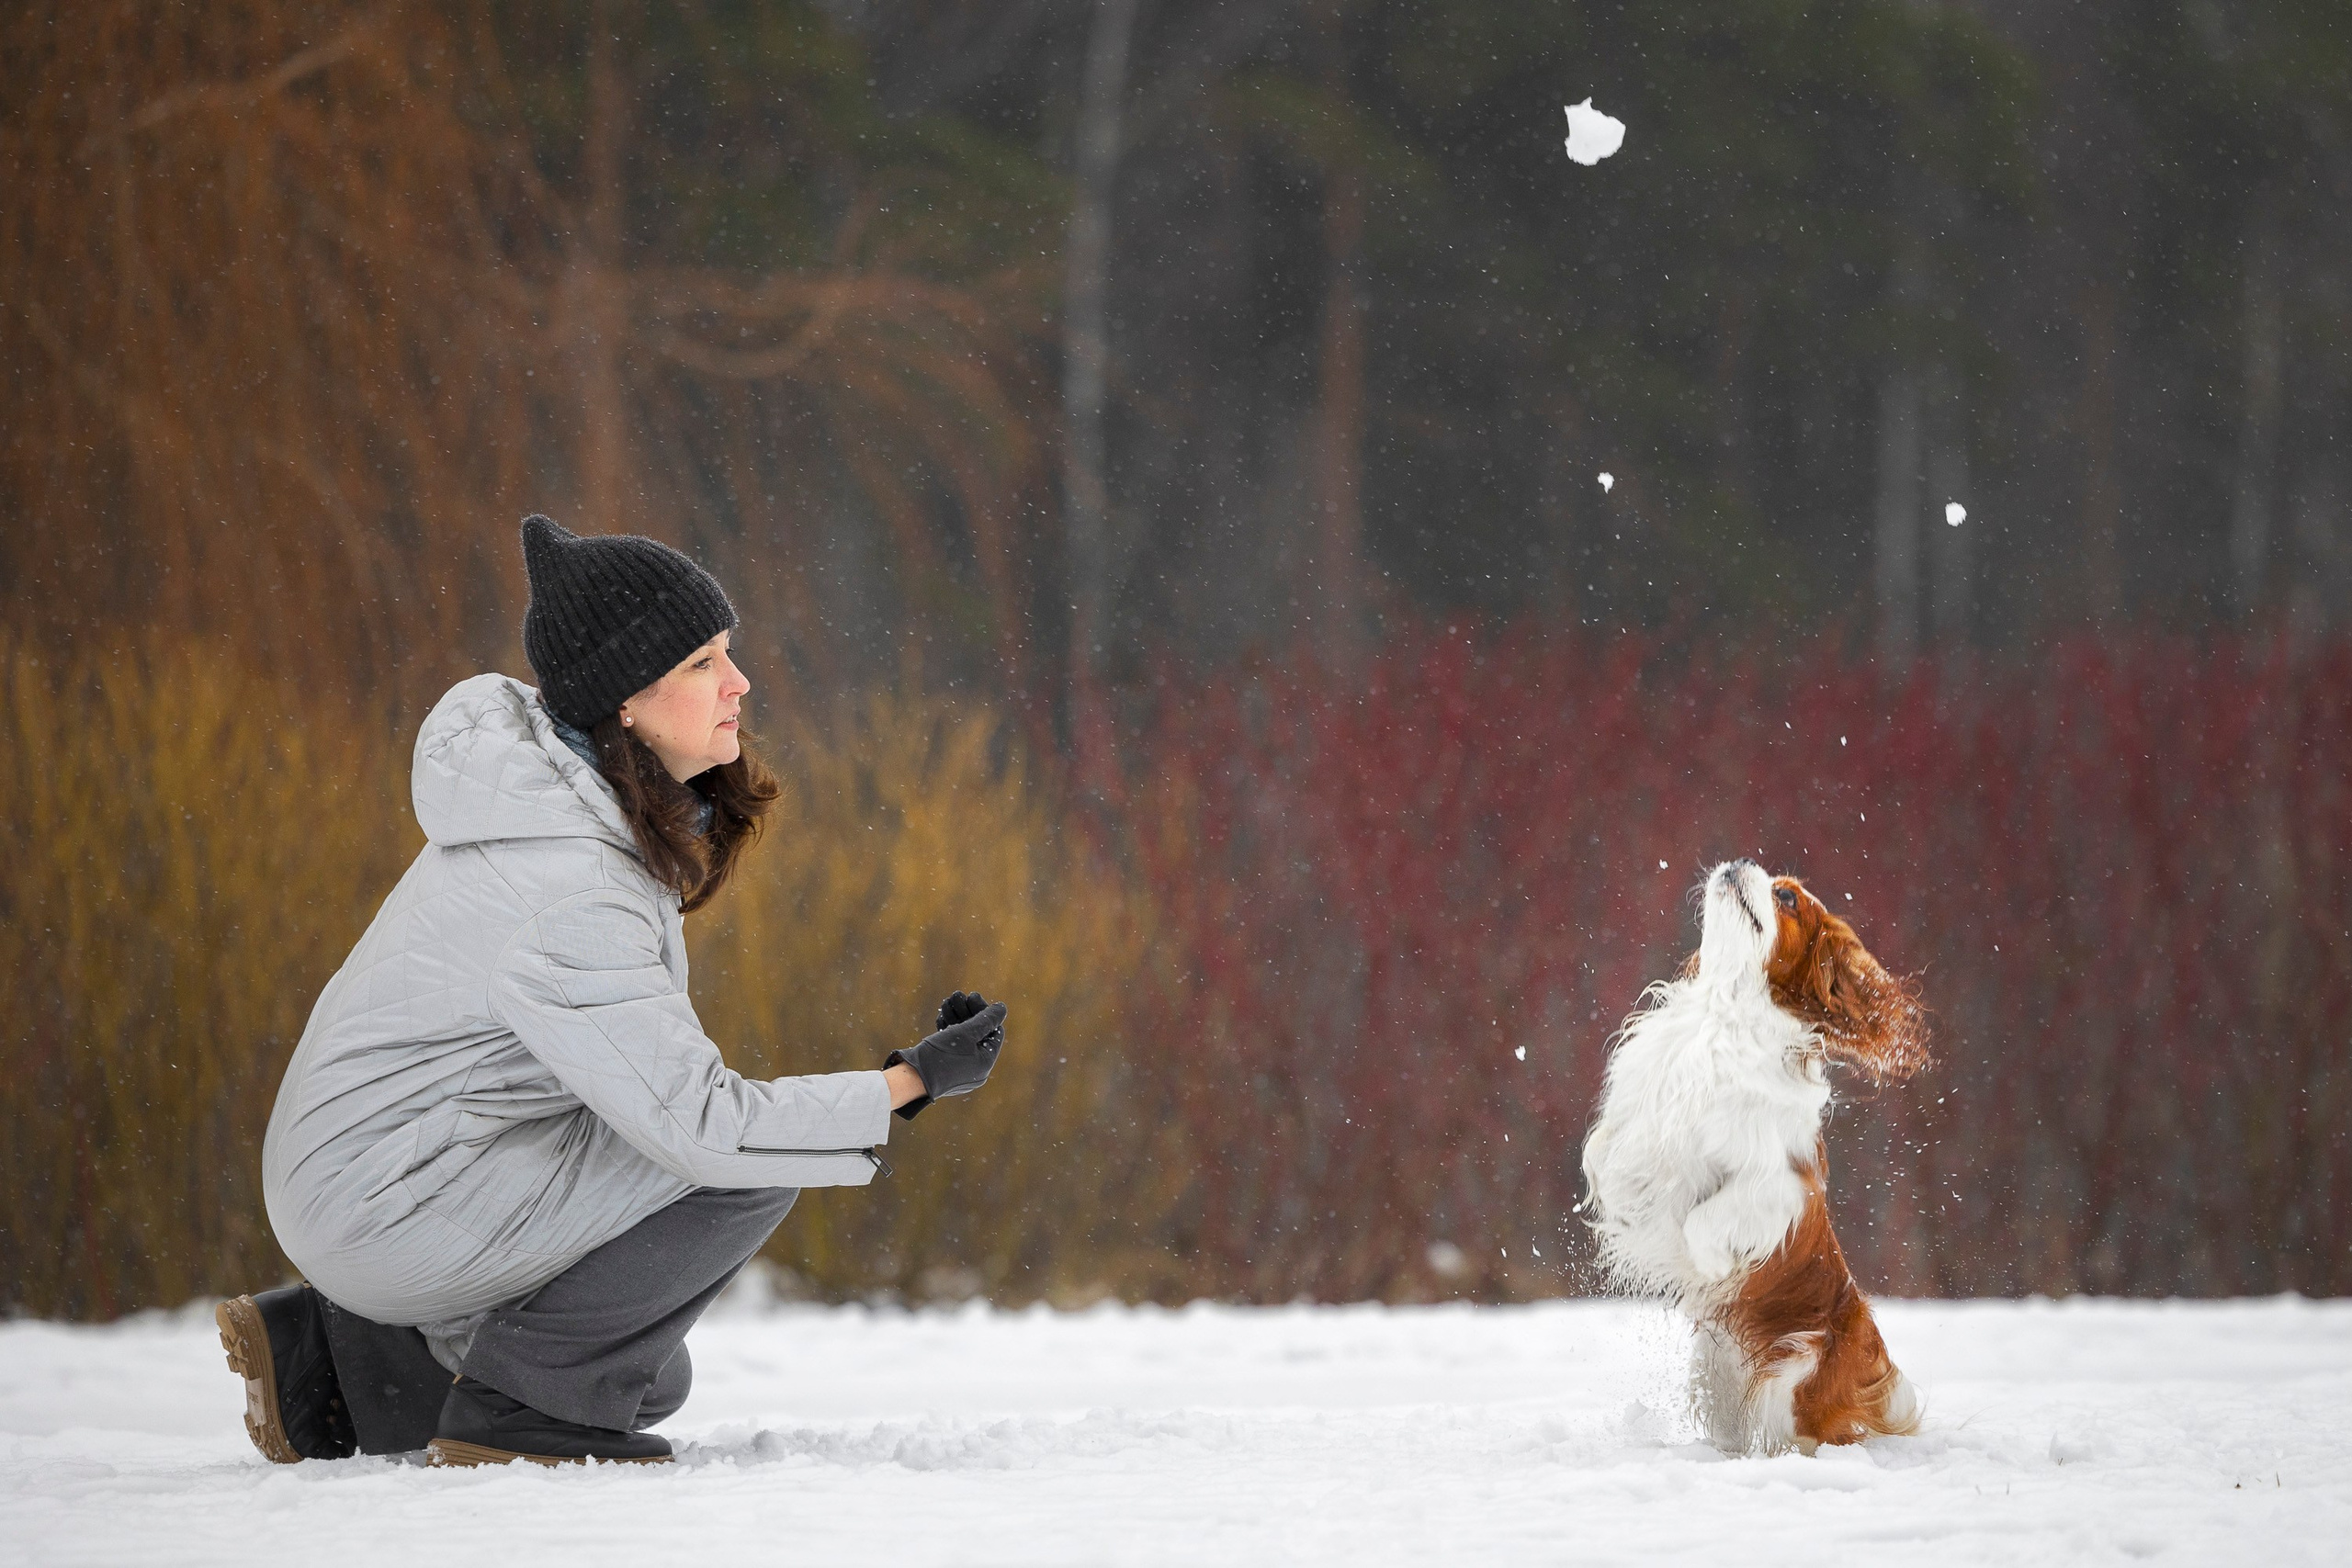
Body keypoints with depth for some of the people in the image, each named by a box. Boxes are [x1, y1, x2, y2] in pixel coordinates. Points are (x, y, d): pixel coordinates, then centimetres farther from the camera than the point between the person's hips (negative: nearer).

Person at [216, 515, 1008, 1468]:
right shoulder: (564, 891, -28)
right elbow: (699, 1126, -28)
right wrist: (912, 1084, -21)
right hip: (395, 1204, -10)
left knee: (647, 1380, 25)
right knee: (756, 1163, -19)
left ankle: (332, 1357, 20)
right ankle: (526, 1399, -9)